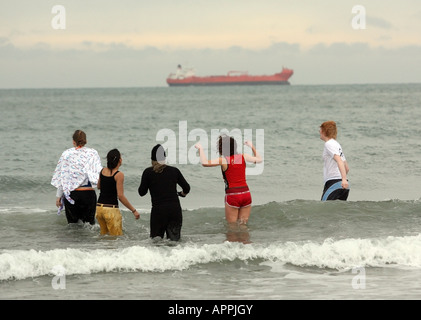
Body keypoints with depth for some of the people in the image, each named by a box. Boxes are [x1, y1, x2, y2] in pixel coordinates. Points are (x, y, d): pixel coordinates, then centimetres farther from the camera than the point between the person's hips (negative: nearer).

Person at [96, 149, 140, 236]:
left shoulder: (102, 171, 5)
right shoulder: (119, 175, -13)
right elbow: (121, 196, -16)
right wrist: (134, 211, -11)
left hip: (99, 207, 7)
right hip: (111, 209, -7)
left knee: (104, 234, 20)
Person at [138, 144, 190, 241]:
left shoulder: (148, 172, 1)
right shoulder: (174, 170, 8)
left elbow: (142, 192, 7)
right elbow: (187, 188, 16)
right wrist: (181, 193, 37)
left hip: (158, 210, -2)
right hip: (175, 209, 2)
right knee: (174, 240, 5)